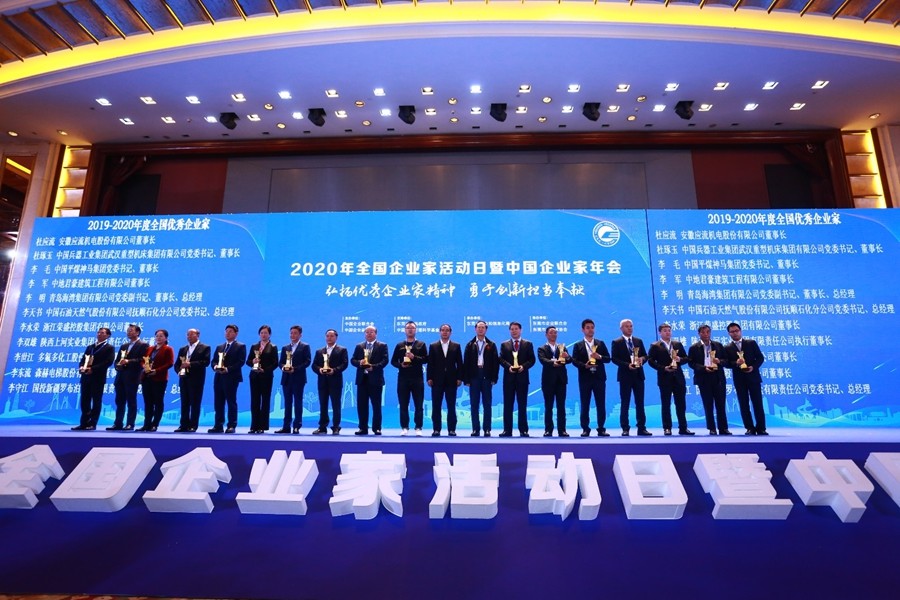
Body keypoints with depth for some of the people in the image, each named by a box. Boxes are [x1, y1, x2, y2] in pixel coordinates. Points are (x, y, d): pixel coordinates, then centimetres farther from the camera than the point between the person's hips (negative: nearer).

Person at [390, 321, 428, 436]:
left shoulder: (421, 344, 7)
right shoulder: (399, 345, 11)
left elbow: (425, 359, -2)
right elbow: (393, 361, 9)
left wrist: (414, 357, -17)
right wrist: (400, 365, -10)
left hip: (417, 378, -1)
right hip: (403, 378, 1)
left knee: (419, 405, 2)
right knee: (403, 405, 4)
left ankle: (418, 428, 10)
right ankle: (404, 427, 13)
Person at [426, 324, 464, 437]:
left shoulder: (456, 346, 7)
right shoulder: (433, 346, 7)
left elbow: (459, 363, 4)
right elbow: (430, 364, 3)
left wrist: (459, 378, -3)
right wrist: (429, 378, -4)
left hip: (451, 380, 0)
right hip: (437, 380, 0)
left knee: (451, 406, 3)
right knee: (436, 406, 3)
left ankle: (451, 430, 11)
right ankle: (436, 429, 10)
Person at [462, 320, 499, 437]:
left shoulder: (491, 345, 6)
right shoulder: (470, 345, 7)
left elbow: (495, 362, 2)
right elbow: (466, 363, 3)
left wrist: (494, 378, -6)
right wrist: (466, 379, -4)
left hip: (487, 377, 0)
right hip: (474, 377, 1)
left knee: (487, 404, 3)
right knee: (474, 405, 4)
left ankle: (487, 429, 9)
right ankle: (475, 429, 11)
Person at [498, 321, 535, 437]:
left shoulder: (528, 344, 9)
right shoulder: (504, 344, 10)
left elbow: (532, 359, 2)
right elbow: (501, 359, 2)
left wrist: (523, 366, -15)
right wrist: (509, 366, -16)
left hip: (522, 377, -1)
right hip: (508, 377, 1)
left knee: (522, 405, 4)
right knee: (507, 405, 3)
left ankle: (523, 430, 10)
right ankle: (507, 430, 8)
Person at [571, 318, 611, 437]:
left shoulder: (600, 343, 11)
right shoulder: (578, 345, 5)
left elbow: (608, 358, 6)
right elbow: (574, 361, -4)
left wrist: (600, 357, -13)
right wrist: (585, 365, -21)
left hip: (599, 378, 2)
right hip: (585, 378, -1)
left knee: (601, 404, 4)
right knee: (585, 405, 2)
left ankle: (601, 428, 14)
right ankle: (585, 429, 10)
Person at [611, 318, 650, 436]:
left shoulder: (639, 341, 12)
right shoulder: (616, 342, -2)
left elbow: (645, 355, 11)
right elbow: (614, 359, -8)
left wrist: (642, 359, -12)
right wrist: (627, 365, -19)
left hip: (638, 375, 4)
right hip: (625, 375, -4)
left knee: (640, 403, 6)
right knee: (625, 403, 2)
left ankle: (642, 428, 12)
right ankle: (625, 429, 7)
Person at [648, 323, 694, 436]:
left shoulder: (678, 344, 12)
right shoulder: (655, 346, 0)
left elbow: (686, 358, 12)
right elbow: (651, 361, -6)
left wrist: (680, 359, -10)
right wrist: (663, 368, -16)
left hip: (678, 377, 3)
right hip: (664, 378, -3)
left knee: (681, 404, 5)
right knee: (666, 405, 3)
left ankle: (683, 428, 13)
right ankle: (667, 428, 10)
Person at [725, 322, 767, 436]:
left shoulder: (751, 343, 6)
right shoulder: (727, 348, 5)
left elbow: (760, 358, 3)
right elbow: (727, 363, -1)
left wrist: (753, 367, -13)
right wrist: (736, 363, -20)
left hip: (753, 377, 0)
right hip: (739, 379, 1)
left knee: (758, 403, 1)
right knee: (744, 405, 2)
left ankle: (761, 428, 9)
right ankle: (750, 428, 9)